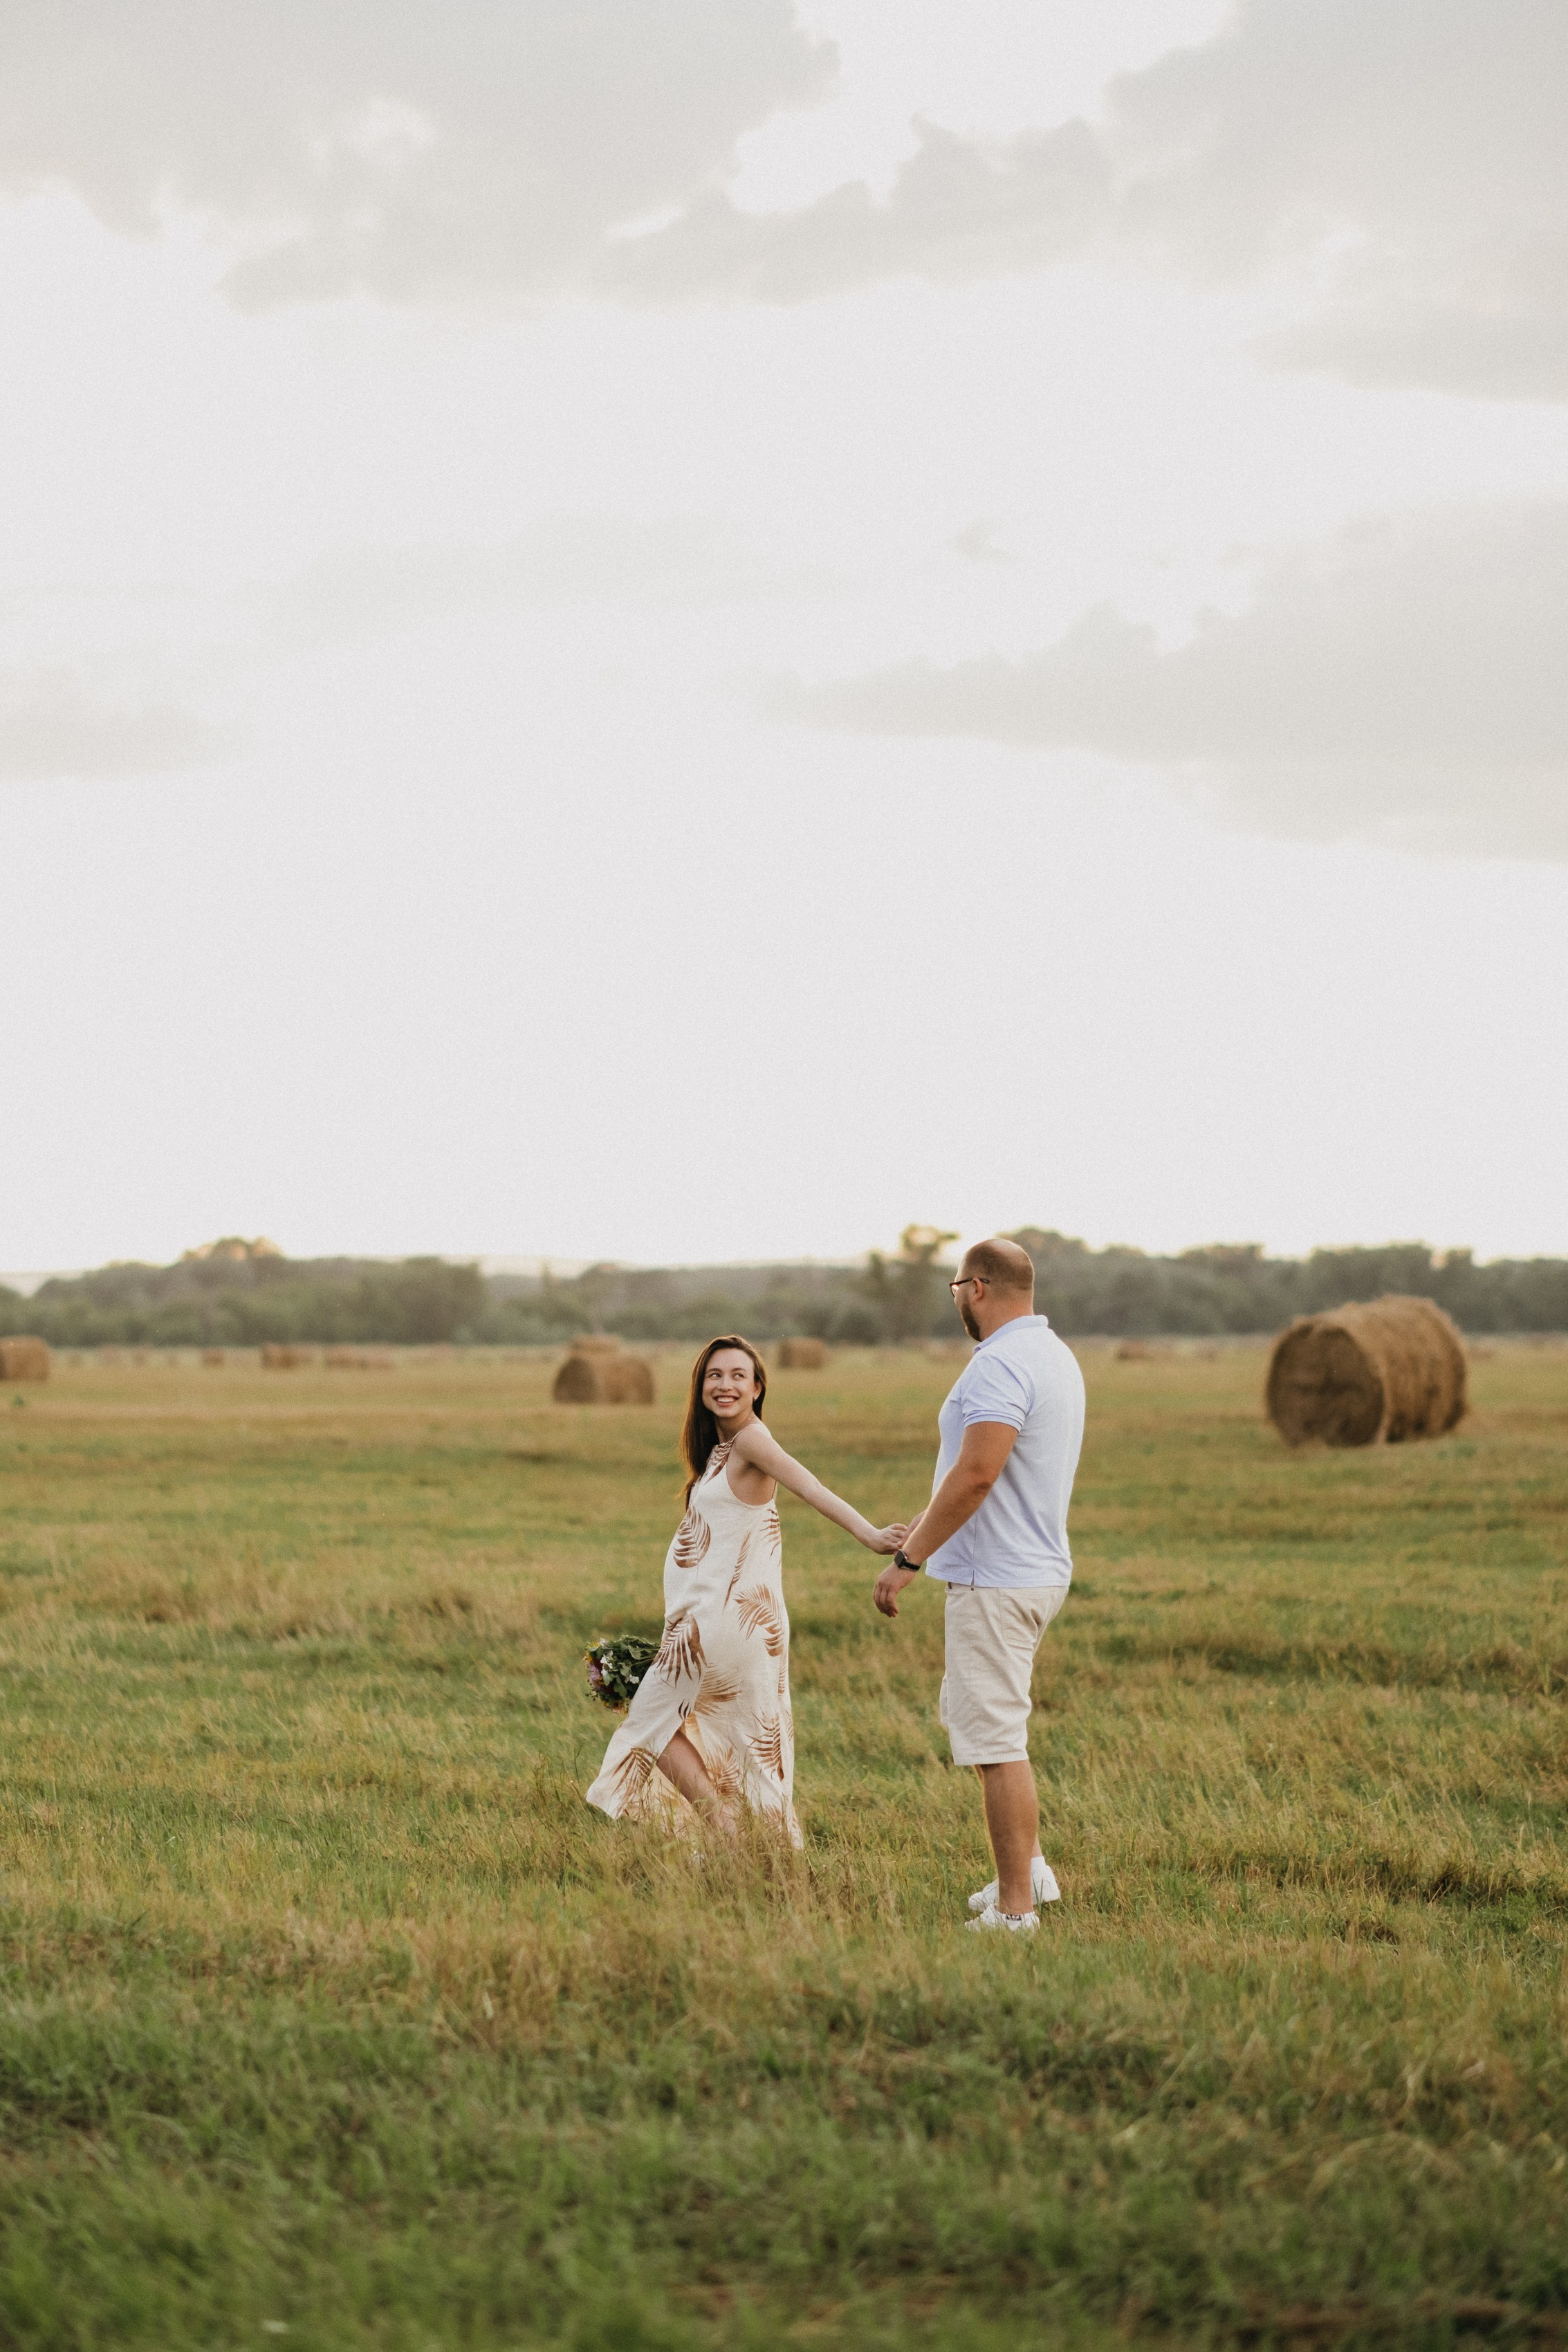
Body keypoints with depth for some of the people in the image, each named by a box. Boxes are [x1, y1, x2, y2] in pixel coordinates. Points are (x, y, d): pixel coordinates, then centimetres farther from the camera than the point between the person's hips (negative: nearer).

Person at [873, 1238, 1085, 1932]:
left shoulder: (1000, 1365, -20)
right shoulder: (1054, 1355, 13)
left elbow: (976, 1475, -28)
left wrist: (907, 1561, -21)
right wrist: (924, 1528, 30)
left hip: (997, 1582, -10)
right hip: (1037, 1568, 10)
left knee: (995, 1740, -6)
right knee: (964, 1714, 23)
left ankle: (1015, 1908, -3)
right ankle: (1027, 1865, 26)